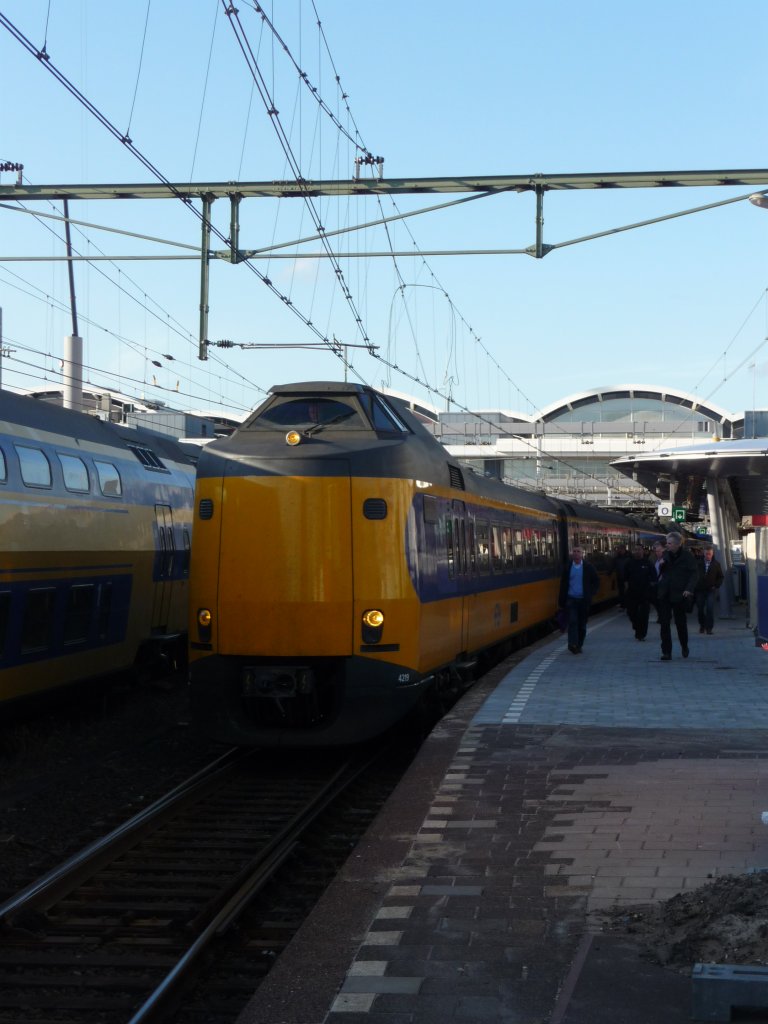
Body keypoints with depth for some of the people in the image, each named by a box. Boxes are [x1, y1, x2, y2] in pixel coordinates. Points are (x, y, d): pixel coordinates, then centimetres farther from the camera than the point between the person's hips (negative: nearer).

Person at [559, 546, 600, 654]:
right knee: (572, 621, -13)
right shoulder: (567, 568, 3)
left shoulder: (588, 568, 1)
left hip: (584, 600, 1)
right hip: (571, 599, -1)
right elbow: (563, 584, 6)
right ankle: (573, 644, -18)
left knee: (582, 624, 6)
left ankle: (579, 645, 17)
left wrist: (591, 593, 0)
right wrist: (562, 600, 3)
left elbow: (596, 581, 10)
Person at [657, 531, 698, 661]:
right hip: (664, 595, 4)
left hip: (679, 595, -4)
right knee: (664, 623, -2)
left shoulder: (687, 556, -5)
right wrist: (660, 565, -5)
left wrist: (689, 589, -19)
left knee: (681, 623, 9)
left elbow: (694, 574, -7)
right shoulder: (666, 555, 9)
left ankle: (684, 647, 33)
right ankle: (666, 651, 1)